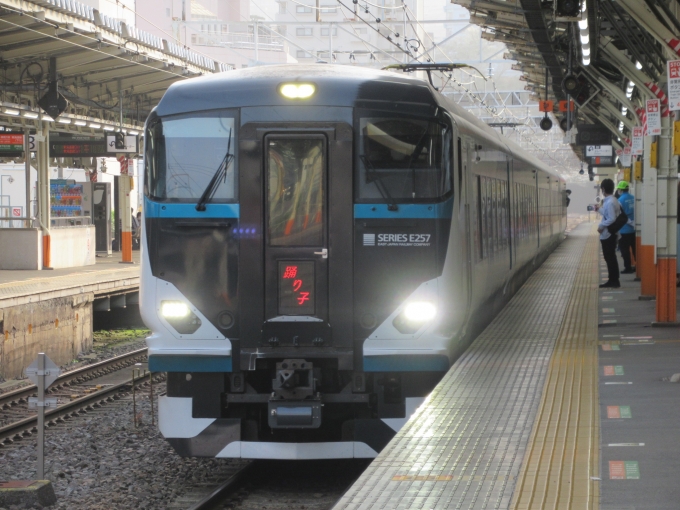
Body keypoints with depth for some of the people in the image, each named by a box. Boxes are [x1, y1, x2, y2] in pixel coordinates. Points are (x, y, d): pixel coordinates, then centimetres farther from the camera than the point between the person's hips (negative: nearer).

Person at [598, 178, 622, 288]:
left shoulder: (609, 203, -21)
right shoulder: (614, 201, 10)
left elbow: (611, 219, -25)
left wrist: (601, 225, -15)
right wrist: (600, 209, 23)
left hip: (607, 234, -10)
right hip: (612, 233, 10)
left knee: (609, 258, -3)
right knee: (611, 257, 14)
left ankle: (613, 280, 1)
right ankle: (613, 280, 19)